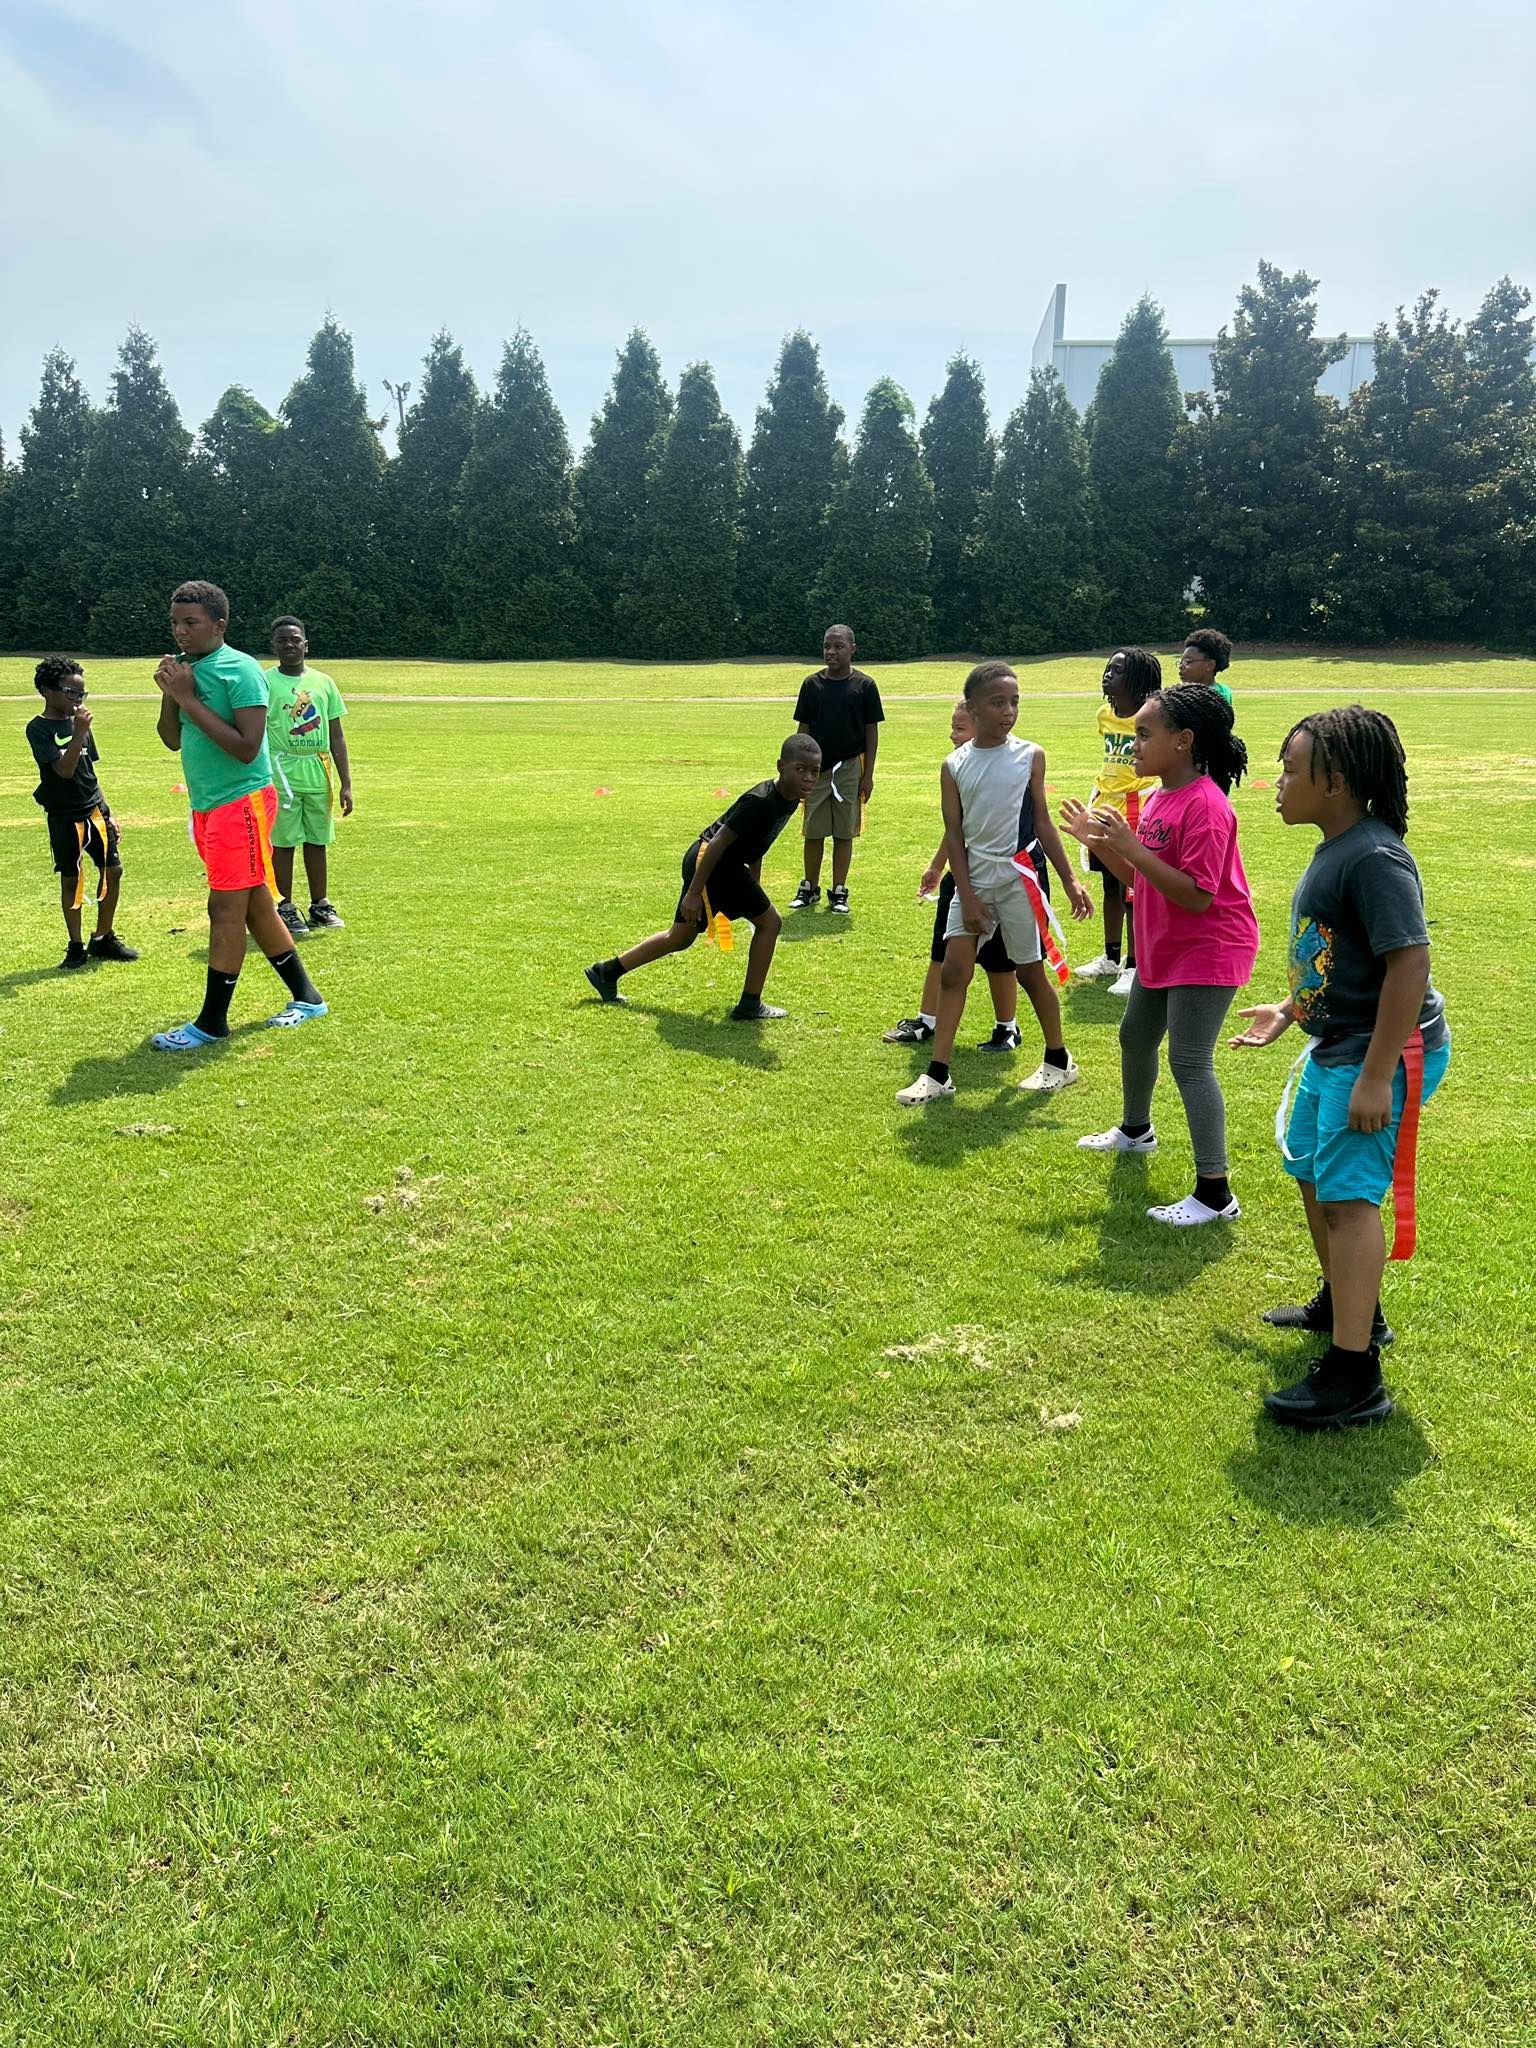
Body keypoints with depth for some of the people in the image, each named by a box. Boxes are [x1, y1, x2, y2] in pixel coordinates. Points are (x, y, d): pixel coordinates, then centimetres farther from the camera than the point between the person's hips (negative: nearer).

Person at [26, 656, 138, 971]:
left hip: (94, 811, 6)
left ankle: (103, 939, 17)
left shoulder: (78, 723, 8)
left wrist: (107, 812, 13)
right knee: (70, 879, 3)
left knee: (113, 870, 3)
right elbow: (65, 770, -22)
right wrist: (79, 732, -29)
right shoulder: (38, 728, -10)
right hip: (64, 817, -5)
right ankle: (75, 947, 14)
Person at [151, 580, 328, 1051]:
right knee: (255, 905, 13)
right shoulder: (185, 668, 10)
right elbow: (173, 740, 14)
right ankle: (306, 996, 25)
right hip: (207, 806, 9)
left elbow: (247, 748, -22)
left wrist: (189, 699, -20)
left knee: (226, 909, -6)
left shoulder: (240, 671, -14)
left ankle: (212, 1023, 0)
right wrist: (169, 693, -3)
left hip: (241, 802, -9)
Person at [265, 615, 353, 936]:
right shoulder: (264, 683, -3)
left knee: (317, 841, 11)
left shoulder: (323, 682, 9)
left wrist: (346, 783, 7)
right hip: (282, 774, -4)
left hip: (319, 774, 4)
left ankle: (320, 905, 22)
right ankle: (285, 908, 11)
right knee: (283, 842, 2)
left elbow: (336, 737, 11)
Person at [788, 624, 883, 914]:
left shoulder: (864, 685, -3)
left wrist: (868, 774, -4)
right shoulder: (812, 684, 3)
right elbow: (804, 729, 7)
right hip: (816, 768, 2)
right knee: (813, 832, 7)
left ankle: (839, 891, 14)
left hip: (849, 767, -2)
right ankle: (810, 888, 20)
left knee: (844, 833, 5)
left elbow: (872, 732, 0)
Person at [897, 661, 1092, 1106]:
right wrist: (967, 897, -6)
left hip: (1018, 875, -2)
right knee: (954, 969, -2)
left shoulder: (1030, 756, -2)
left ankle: (1059, 1061, 26)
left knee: (1030, 971, 7)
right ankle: (938, 1074, 5)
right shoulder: (955, 766, 0)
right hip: (974, 877, 2)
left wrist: (1070, 880, 1)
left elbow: (1042, 822, 3)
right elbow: (954, 834, 0)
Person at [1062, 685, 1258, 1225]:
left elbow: (1197, 895, -28)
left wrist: (1132, 847, -30)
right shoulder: (1158, 798, 7)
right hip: (1162, 948, 11)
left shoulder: (1205, 805, -23)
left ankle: (1215, 1194, -6)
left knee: (1189, 1061, -12)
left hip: (1208, 950, -10)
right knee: (1136, 1037, 26)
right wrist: (1098, 841, 1)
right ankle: (1135, 1129, 52)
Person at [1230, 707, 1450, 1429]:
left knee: (1347, 1194, -12)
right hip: (1334, 1043, 11)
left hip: (1382, 1052, -11)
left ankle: (1354, 1379, -6)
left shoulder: (1374, 859, -23)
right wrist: (1290, 1010, 29)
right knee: (1310, 1169, 23)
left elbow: (1409, 963, -28)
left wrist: (1376, 1078, -29)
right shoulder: (1335, 850, 9)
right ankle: (1345, 1305, 43)